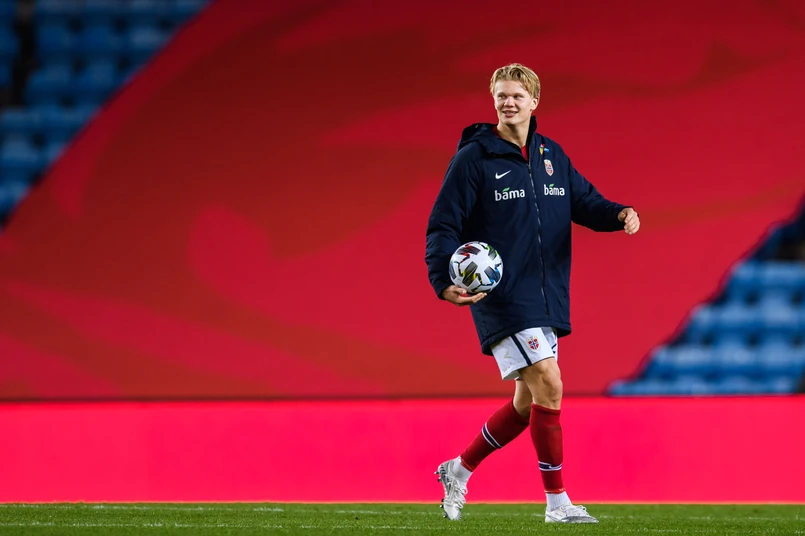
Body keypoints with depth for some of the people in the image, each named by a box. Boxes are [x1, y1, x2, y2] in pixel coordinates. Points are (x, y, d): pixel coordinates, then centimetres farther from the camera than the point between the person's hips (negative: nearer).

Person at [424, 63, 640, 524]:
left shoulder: (552, 155, 11)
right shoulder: (473, 159, -6)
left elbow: (584, 202, 17)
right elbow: (443, 225, -7)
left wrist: (619, 214, -5)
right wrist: (444, 281, -22)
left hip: (547, 298, 7)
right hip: (502, 297, -7)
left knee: (528, 403, 11)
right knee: (548, 384, -16)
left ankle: (459, 470, 30)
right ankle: (558, 503, -8)